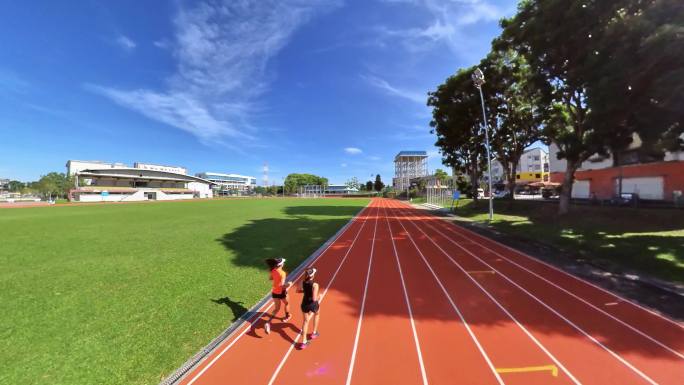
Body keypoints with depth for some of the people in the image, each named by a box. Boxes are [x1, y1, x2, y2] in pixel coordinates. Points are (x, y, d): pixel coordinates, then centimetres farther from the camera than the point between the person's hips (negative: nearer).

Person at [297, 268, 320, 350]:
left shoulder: (302, 282, -12)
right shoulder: (315, 285, -28)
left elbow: (298, 291, 6)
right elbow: (314, 299, -27)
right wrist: (319, 298, -7)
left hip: (304, 304, 3)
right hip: (313, 304, -3)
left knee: (306, 321, 16)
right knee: (317, 314, 29)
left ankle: (304, 342, 12)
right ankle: (314, 333, 41)